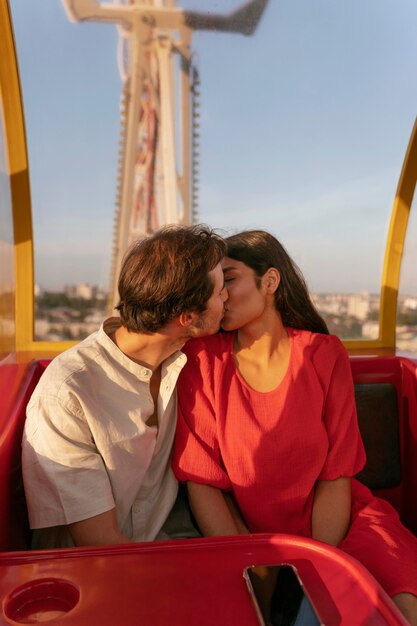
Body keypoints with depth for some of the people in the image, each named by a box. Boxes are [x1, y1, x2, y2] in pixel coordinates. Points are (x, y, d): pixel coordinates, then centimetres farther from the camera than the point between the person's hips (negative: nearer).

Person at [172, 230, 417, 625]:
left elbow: (335, 477, -6)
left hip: (334, 524, 1)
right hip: (248, 533, 0)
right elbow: (202, 482, -9)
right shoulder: (202, 358, -10)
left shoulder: (324, 354, -7)